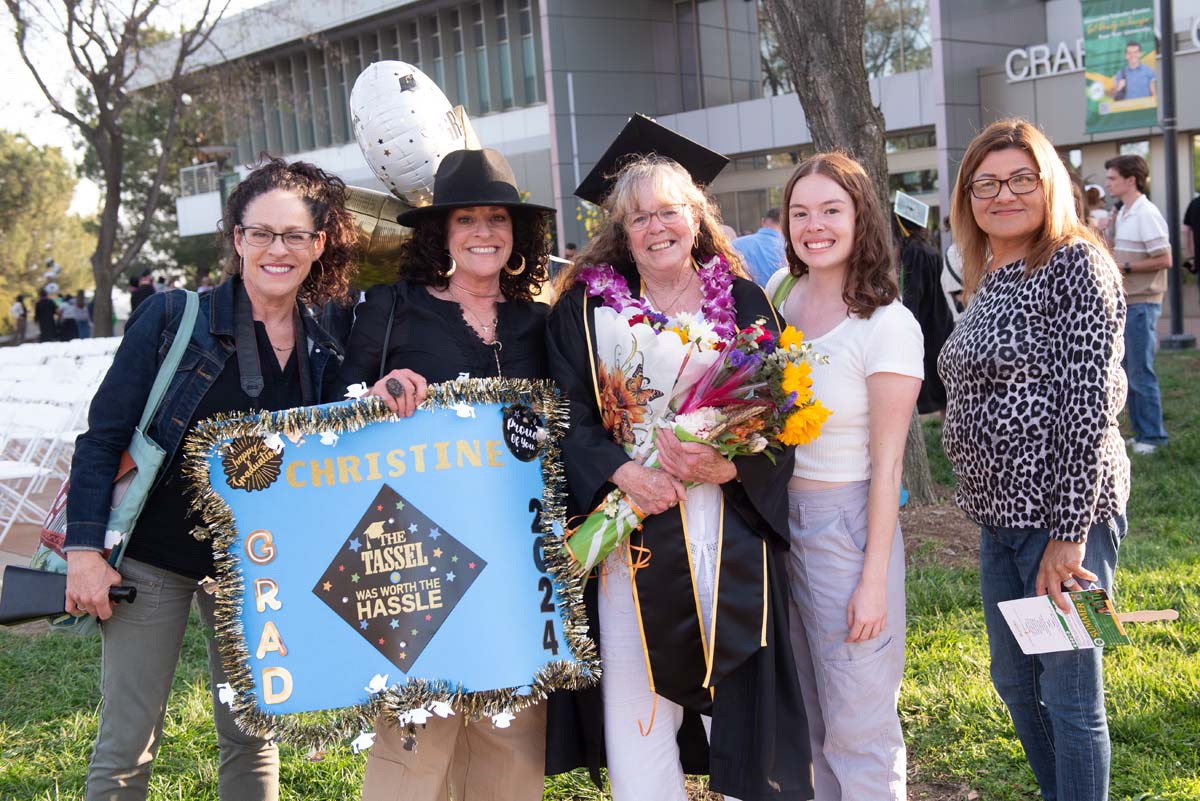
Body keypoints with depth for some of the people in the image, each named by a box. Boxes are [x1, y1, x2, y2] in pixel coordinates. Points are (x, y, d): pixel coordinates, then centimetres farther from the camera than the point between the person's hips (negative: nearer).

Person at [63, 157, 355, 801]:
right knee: (126, 745, 1)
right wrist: (84, 549, -13)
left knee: (251, 735, 11)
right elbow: (102, 436, -8)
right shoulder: (172, 318, -9)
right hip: (153, 554, -3)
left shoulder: (328, 348, 0)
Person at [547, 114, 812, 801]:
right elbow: (568, 418, 1)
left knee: (738, 696, 5)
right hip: (636, 535, 0)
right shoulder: (586, 309, 5)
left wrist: (729, 464, -15)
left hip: (731, 532, 0)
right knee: (635, 708, 0)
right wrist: (621, 473, -16)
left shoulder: (744, 303, 6)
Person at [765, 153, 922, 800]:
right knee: (812, 718, 19)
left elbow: (886, 465, -15)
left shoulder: (889, 326, -16)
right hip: (778, 515, 6)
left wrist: (874, 579, -15)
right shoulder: (780, 290, 1)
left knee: (858, 729, 3)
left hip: (846, 522, -6)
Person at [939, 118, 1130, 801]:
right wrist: (983, 503, 15)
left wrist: (1069, 534, -20)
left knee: (1071, 694, 3)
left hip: (1064, 513, -9)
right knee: (1015, 682, 19)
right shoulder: (988, 282, 12)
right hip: (1000, 514, 9)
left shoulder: (1077, 264, -12)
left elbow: (1090, 403, -17)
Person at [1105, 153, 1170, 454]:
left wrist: (1124, 267, -18)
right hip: (1124, 302, 9)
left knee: (1141, 373, -5)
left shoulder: (1147, 215, -15)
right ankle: (1140, 433, 22)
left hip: (1142, 303, -9)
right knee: (1128, 372, 13)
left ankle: (1153, 437, 3)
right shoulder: (1123, 214, 14)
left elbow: (1164, 260, -19)